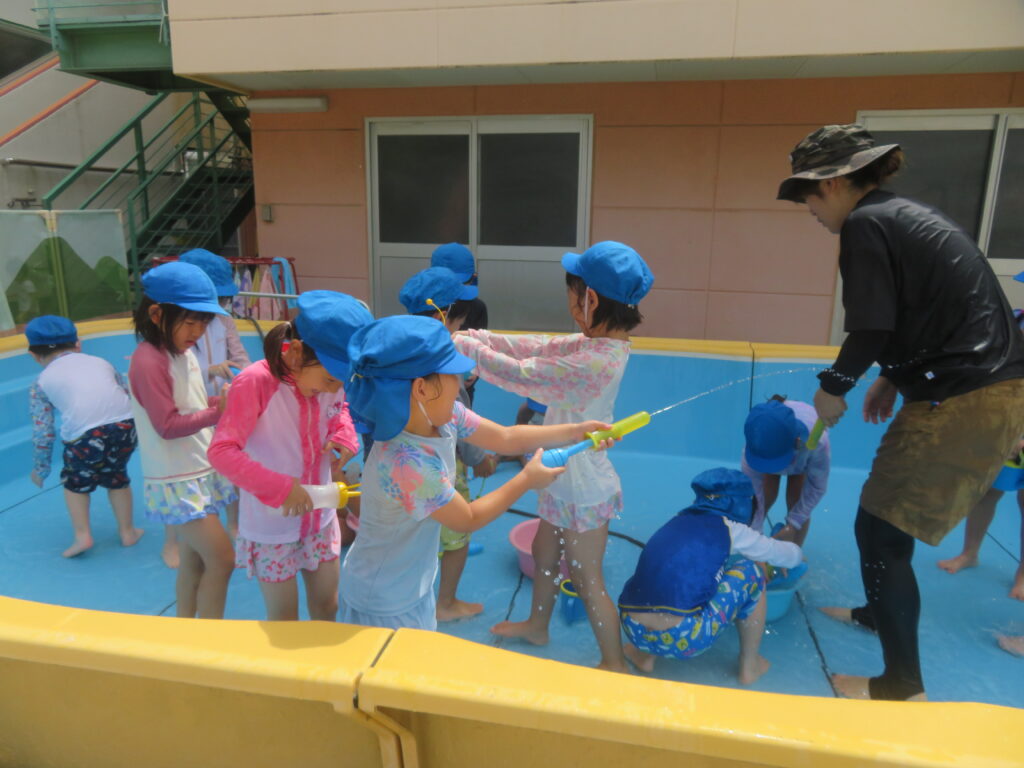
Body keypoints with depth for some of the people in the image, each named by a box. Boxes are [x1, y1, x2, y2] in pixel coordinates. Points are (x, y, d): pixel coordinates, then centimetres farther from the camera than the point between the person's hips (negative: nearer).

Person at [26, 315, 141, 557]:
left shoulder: (42, 383, 18)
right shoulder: (100, 362, 25)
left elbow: (42, 432, 18)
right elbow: (127, 394, 27)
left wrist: (40, 469, 30)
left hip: (85, 437, -3)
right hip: (126, 426, 3)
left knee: (75, 481, 27)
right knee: (116, 477, 28)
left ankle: (82, 535, 20)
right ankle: (127, 531, 35)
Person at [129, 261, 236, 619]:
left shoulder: (184, 352, 6)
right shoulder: (149, 361, -19)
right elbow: (168, 425, -21)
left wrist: (222, 400, -4)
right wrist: (219, 410, -25)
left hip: (202, 474, 8)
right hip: (177, 482, -8)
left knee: (194, 562, 17)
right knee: (222, 560, -6)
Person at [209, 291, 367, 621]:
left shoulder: (331, 380, -9)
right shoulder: (256, 382, -26)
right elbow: (221, 451, -25)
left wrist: (345, 434, -9)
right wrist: (279, 488, -31)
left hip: (321, 520, 5)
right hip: (272, 527, -5)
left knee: (327, 608, 21)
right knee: (283, 623, 13)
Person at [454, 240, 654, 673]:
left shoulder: (594, 361, -32)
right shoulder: (598, 343, -4)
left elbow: (521, 374, -26)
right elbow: (538, 347, 0)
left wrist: (466, 347, -14)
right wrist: (477, 337, -4)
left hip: (582, 490, -10)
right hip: (566, 480, 10)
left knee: (587, 581, 10)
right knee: (544, 555, 28)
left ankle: (614, 663, 32)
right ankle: (536, 626, 51)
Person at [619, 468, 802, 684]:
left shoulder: (678, 522, 19)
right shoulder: (730, 529, 6)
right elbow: (792, 556, 21)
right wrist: (796, 553, 45)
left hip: (634, 632, 5)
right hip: (683, 639, -5)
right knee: (749, 573, 14)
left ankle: (645, 654, 24)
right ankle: (749, 666, 26)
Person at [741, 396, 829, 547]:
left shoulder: (817, 442, -45)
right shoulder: (757, 443, -44)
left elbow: (817, 488, -28)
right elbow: (752, 492, -34)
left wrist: (792, 525, -28)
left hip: (804, 456, 0)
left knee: (795, 504, -10)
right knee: (765, 499, -8)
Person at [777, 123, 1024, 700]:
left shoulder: (865, 225, -12)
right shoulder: (907, 214, 16)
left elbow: (871, 329, -17)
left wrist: (834, 387, -1)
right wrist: (894, 377, 20)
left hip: (963, 402, -10)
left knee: (880, 531, 0)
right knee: (890, 515, 23)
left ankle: (903, 685, 14)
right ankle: (878, 612, 43)